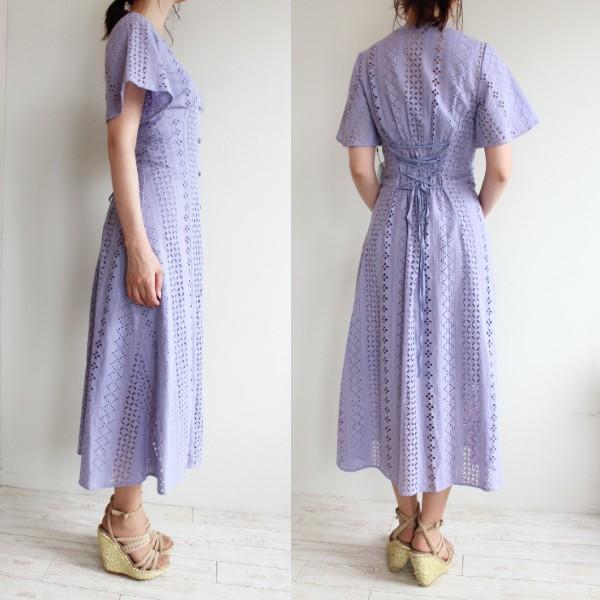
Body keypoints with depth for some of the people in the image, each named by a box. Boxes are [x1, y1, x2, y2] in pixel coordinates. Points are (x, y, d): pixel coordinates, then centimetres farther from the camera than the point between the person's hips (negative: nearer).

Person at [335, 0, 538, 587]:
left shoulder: (371, 61, -1)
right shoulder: (480, 58, -6)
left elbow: (360, 168, -3)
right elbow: (500, 170, -8)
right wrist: (476, 215, 11)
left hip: (391, 233, 2)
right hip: (458, 230, -1)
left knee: (397, 369, 11)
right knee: (450, 369, 8)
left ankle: (406, 521, 24)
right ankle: (429, 534, 19)